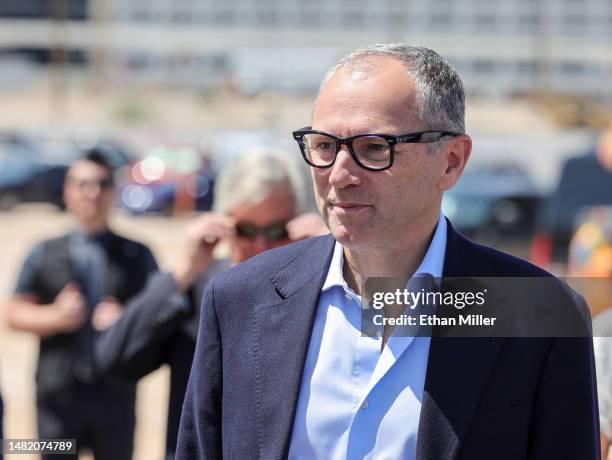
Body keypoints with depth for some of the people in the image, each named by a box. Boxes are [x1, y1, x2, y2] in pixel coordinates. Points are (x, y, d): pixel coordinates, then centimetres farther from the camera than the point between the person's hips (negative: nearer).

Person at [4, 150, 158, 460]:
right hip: (58, 395, 0)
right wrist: (56, 317, -12)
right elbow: (14, 313, 6)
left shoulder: (137, 256, 10)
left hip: (115, 396, 0)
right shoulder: (45, 254, 10)